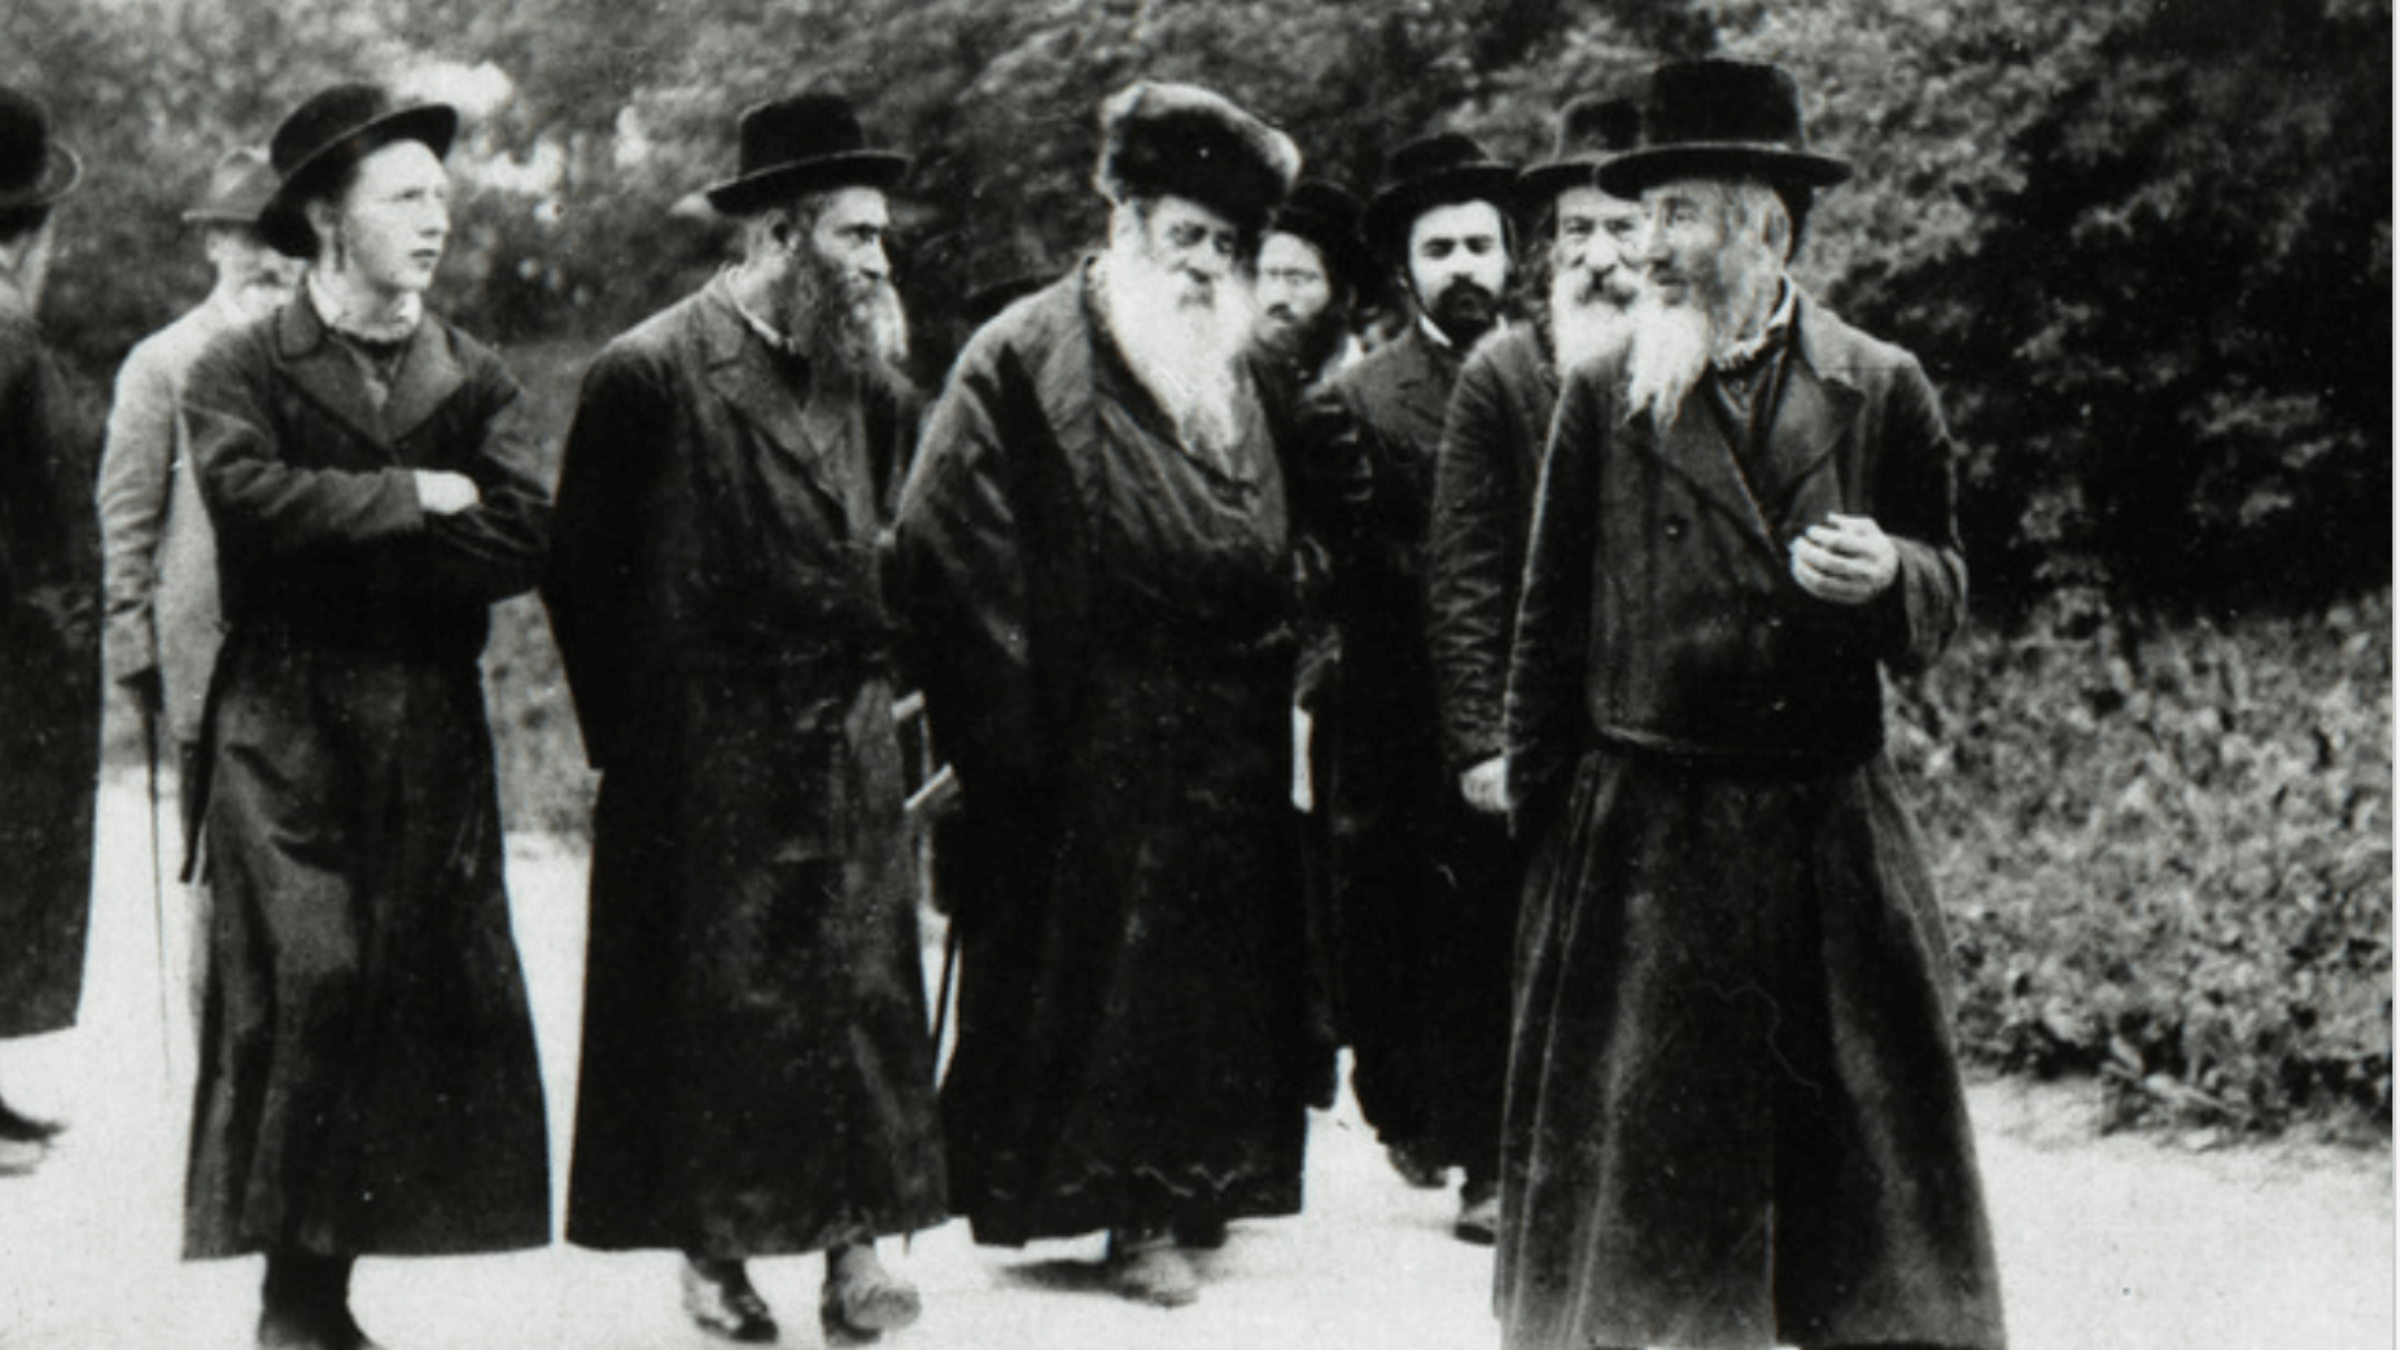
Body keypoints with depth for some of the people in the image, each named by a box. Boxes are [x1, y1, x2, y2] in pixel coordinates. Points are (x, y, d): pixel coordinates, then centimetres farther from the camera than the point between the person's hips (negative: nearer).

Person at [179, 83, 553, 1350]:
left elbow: (522, 542, -3)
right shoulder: (240, 370, 2)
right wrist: (414, 501, -10)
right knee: (303, 985, -11)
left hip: (432, 734, 4)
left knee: (433, 995, 1)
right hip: (286, 732, -4)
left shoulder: (475, 379, 12)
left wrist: (347, 532, -8)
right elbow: (251, 497, -18)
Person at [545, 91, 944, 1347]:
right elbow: (586, 571, -4)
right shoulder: (649, 373, -8)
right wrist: (635, 736, -3)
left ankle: (853, 1236, 7)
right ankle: (712, 1247, 12)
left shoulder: (857, 373, 10)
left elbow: (902, 523, 10)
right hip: (705, 759, -5)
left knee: (860, 987, 2)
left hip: (846, 747, 5)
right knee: (712, 995, 2)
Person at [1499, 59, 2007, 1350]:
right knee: (1633, 1151, 2)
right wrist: (1541, 809, 4)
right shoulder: (1603, 397, 4)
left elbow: (1944, 594, 11)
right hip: (1645, 836, 0)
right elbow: (1552, 618, 7)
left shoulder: (1882, 390, 4)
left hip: (1833, 824, 1)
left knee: (1864, 1130, 4)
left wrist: (1890, 576, -12)